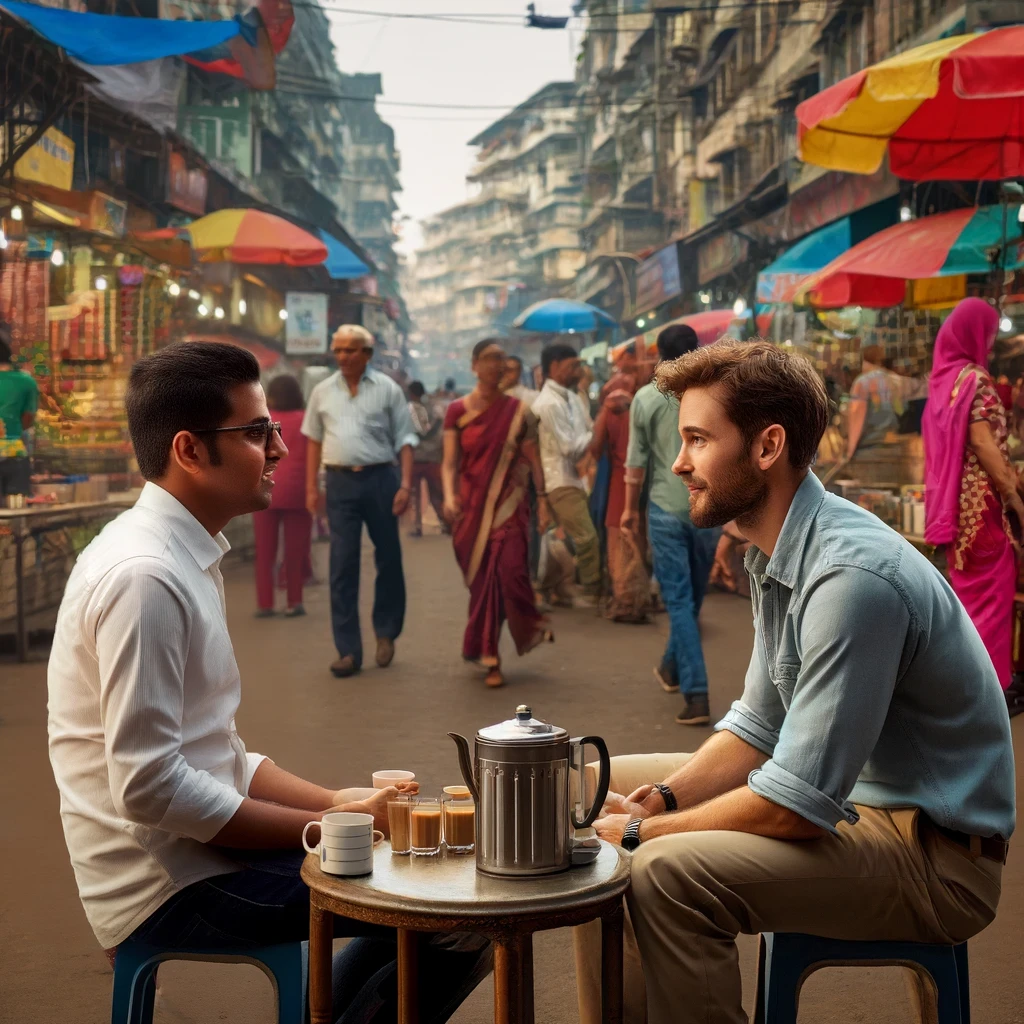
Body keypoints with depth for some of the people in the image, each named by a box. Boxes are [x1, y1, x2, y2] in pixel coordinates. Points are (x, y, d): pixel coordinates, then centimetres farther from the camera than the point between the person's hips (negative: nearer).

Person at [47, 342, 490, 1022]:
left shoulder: (186, 559, 10)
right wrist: (330, 826, -17)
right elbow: (148, 786, -24)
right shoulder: (144, 576, -21)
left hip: (198, 848, 10)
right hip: (170, 885, -9)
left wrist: (336, 803, 1)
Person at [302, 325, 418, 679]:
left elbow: (404, 440, 1)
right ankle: (348, 650, 4)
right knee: (342, 566, -1)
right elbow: (314, 440, 15)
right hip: (340, 481, 2)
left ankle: (386, 633, 26)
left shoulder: (387, 389, 2)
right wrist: (311, 486, 9)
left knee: (388, 559, 6)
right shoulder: (323, 391, 10)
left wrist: (406, 484, -8)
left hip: (380, 478, -1)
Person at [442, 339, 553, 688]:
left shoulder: (517, 411, 3)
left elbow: (532, 459, 3)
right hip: (472, 507, 1)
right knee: (481, 579, 4)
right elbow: (450, 462, -3)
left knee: (510, 573, -13)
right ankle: (487, 653, 16)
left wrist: (542, 498, -4)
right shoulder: (457, 411, 2)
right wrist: (449, 496, -19)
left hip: (508, 505, -1)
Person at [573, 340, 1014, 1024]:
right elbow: (759, 728, 12)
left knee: (669, 871, -30)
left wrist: (643, 831, -14)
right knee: (607, 790, 10)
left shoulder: (852, 576, -28)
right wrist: (656, 800, -4)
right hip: (844, 798, 10)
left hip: (937, 857, -10)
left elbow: (795, 807, -26)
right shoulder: (780, 553, 4)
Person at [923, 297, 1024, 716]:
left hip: (953, 497, 9)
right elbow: (982, 442, -21)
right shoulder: (975, 378, -14)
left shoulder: (943, 377, 11)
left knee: (967, 586, 17)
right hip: (981, 498, -9)